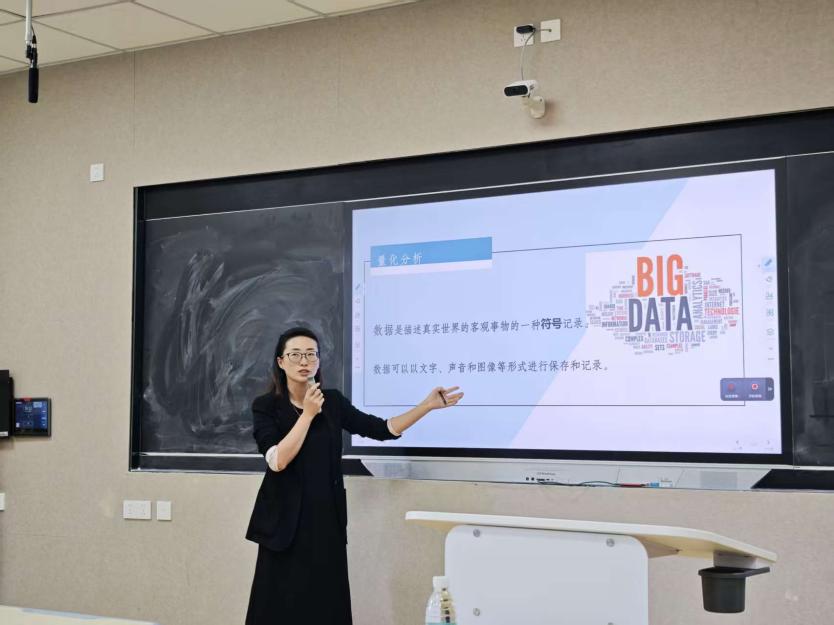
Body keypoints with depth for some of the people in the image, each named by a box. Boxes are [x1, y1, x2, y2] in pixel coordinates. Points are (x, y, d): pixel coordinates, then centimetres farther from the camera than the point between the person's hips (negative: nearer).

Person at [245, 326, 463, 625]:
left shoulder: (333, 401, 6)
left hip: (327, 519, 3)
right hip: (286, 522, -3)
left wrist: (427, 406, -2)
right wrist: (308, 414, -17)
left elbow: (383, 429, 5)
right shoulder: (266, 406, -5)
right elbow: (277, 461, -17)